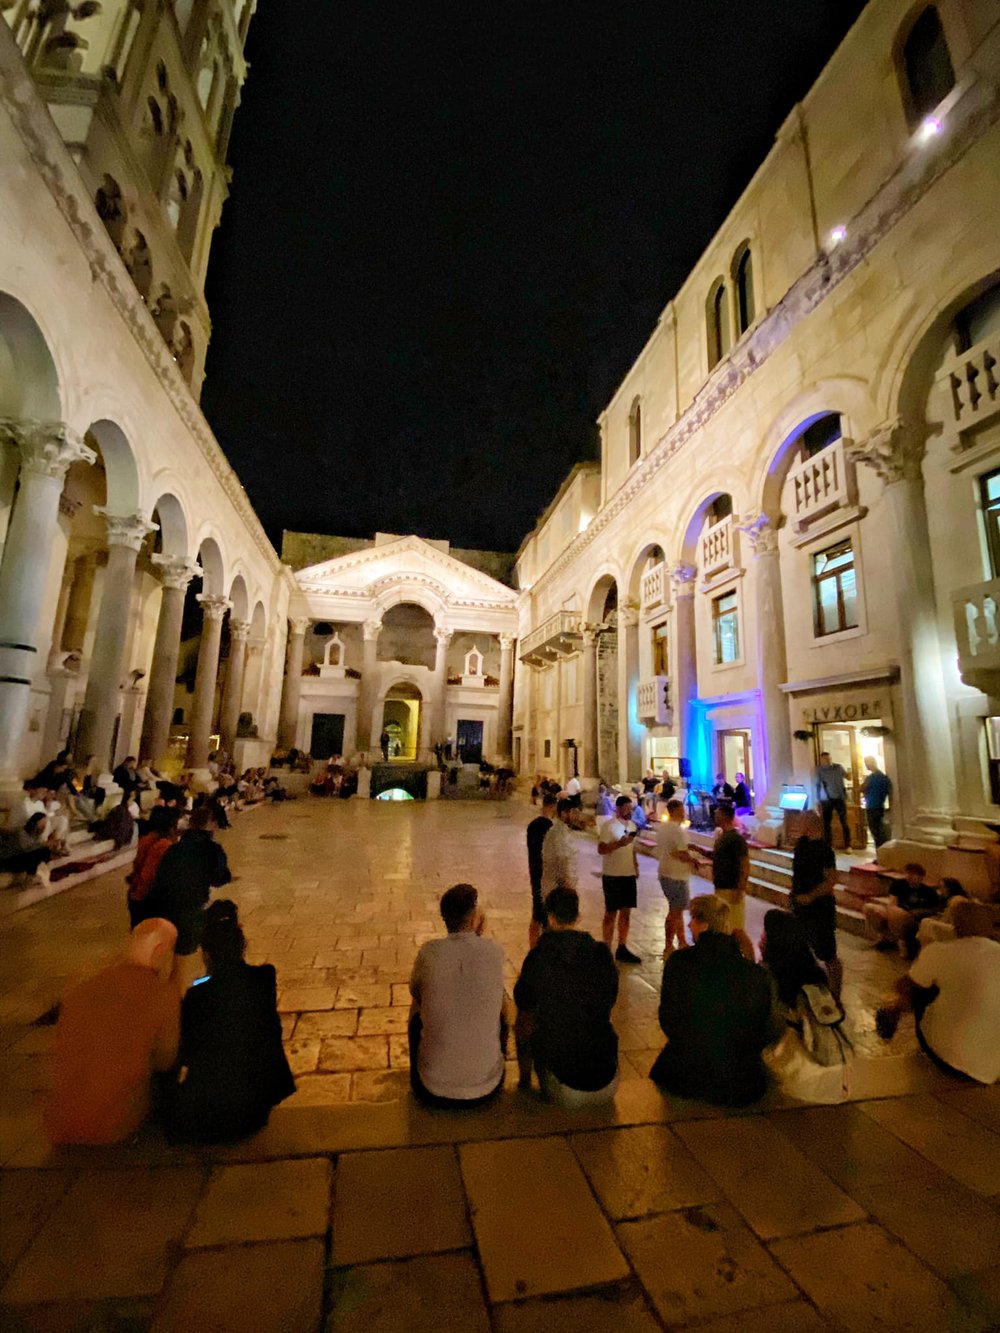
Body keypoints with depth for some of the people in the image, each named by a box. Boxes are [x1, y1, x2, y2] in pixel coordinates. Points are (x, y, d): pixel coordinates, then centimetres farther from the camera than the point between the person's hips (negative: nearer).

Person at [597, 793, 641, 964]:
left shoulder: (632, 825, 8)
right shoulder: (608, 826, -15)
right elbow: (601, 849, -20)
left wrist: (636, 867, 11)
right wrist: (620, 843, -30)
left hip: (629, 875, 7)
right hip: (612, 876, -7)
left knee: (626, 912, 13)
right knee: (611, 913, 3)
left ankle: (622, 949, 25)